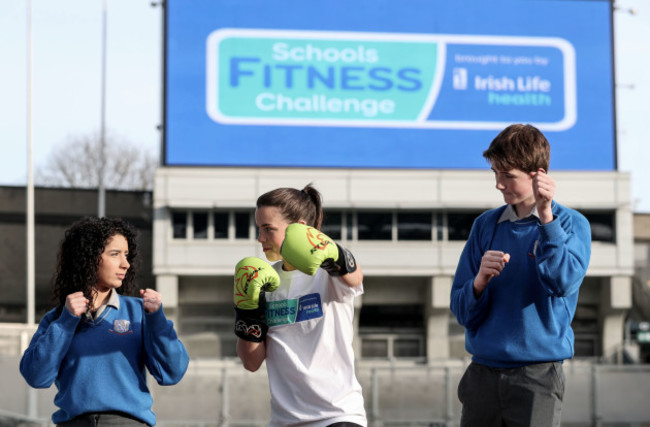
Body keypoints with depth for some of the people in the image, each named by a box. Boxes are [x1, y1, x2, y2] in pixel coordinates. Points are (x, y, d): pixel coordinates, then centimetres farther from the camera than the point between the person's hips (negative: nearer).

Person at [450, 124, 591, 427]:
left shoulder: (571, 224, 0)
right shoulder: (486, 224, 10)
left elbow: (563, 282, -19)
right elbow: (462, 311, 7)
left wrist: (546, 216, -21)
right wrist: (479, 282, -14)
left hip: (537, 378, -3)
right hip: (482, 375, 4)